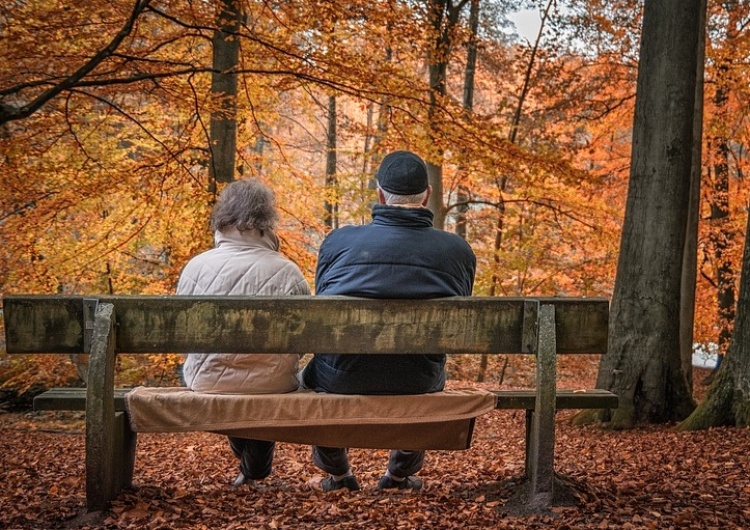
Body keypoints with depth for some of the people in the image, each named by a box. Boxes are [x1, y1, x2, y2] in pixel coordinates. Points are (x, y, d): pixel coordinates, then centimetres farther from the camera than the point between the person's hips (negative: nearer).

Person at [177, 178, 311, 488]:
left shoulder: (196, 267, -8)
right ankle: (256, 474, 49)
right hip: (273, 385, -1)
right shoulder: (287, 273, -13)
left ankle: (248, 468, 49)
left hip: (208, 382, 2)